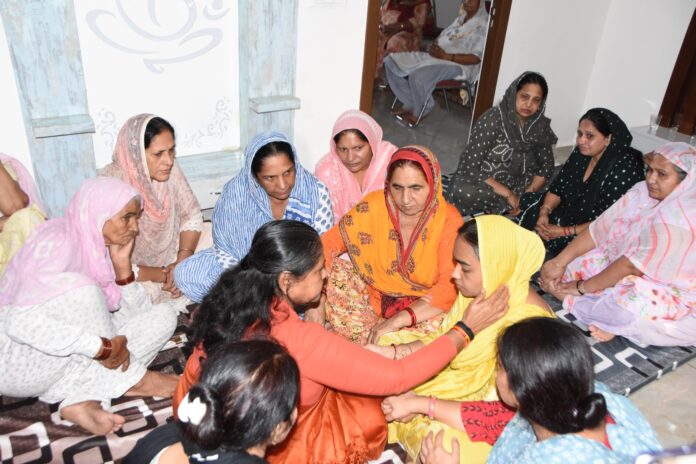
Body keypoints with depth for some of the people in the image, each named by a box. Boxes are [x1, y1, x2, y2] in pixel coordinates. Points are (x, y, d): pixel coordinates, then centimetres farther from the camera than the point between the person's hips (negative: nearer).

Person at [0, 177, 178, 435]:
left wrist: (122, 263, -15)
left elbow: (137, 313, -1)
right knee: (78, 288, -32)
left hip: (72, 361, 8)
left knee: (163, 316, -6)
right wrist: (103, 348, -34)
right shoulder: (57, 243, -22)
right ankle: (127, 379, -15)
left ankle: (83, 400, -19)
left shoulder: (103, 246, 0)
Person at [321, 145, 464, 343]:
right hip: (375, 296, 2)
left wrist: (397, 320, -33)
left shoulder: (448, 221, -18)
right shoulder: (374, 206, -11)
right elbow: (328, 244, -11)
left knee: (439, 322, -35)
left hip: (423, 307, -2)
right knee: (331, 269, -17)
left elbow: (450, 287, -25)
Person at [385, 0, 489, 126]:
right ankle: (410, 103, -1)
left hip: (458, 64, -9)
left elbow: (476, 58, -15)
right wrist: (434, 47, -3)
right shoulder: (461, 17, 18)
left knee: (418, 76, -37)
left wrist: (445, 56, -22)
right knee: (391, 60, -6)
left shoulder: (484, 24, -7)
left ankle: (418, 111, -8)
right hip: (436, 57, 9)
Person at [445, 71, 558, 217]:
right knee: (461, 191, -34)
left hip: (515, 182, 6)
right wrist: (508, 194, -24)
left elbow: (546, 165, 5)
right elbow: (470, 165, -24)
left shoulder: (541, 126, -6)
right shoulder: (492, 119, -21)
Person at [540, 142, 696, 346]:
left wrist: (582, 287, -20)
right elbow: (599, 229, -5)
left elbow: (633, 265, -29)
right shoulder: (643, 192, -4)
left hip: (668, 293, -8)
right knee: (565, 269, -3)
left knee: (627, 308, -40)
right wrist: (559, 261, -13)